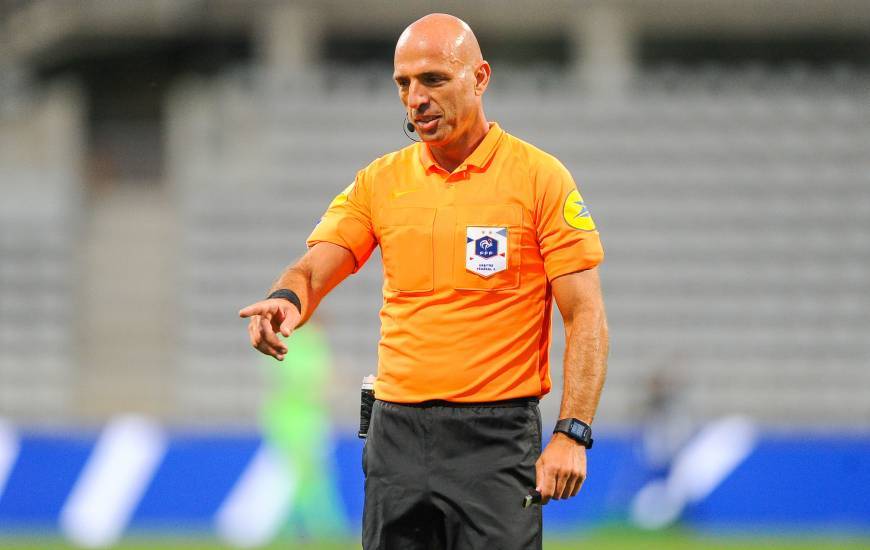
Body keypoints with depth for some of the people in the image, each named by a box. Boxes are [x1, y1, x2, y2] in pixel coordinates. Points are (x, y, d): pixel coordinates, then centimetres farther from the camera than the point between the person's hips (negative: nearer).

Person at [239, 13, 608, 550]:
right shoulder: (380, 182, 9)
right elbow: (312, 271, 3)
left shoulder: (540, 177, -2)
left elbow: (586, 317, -4)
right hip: (397, 437, 4)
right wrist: (288, 299, -23)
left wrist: (572, 434, -14)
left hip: (497, 439, -4)